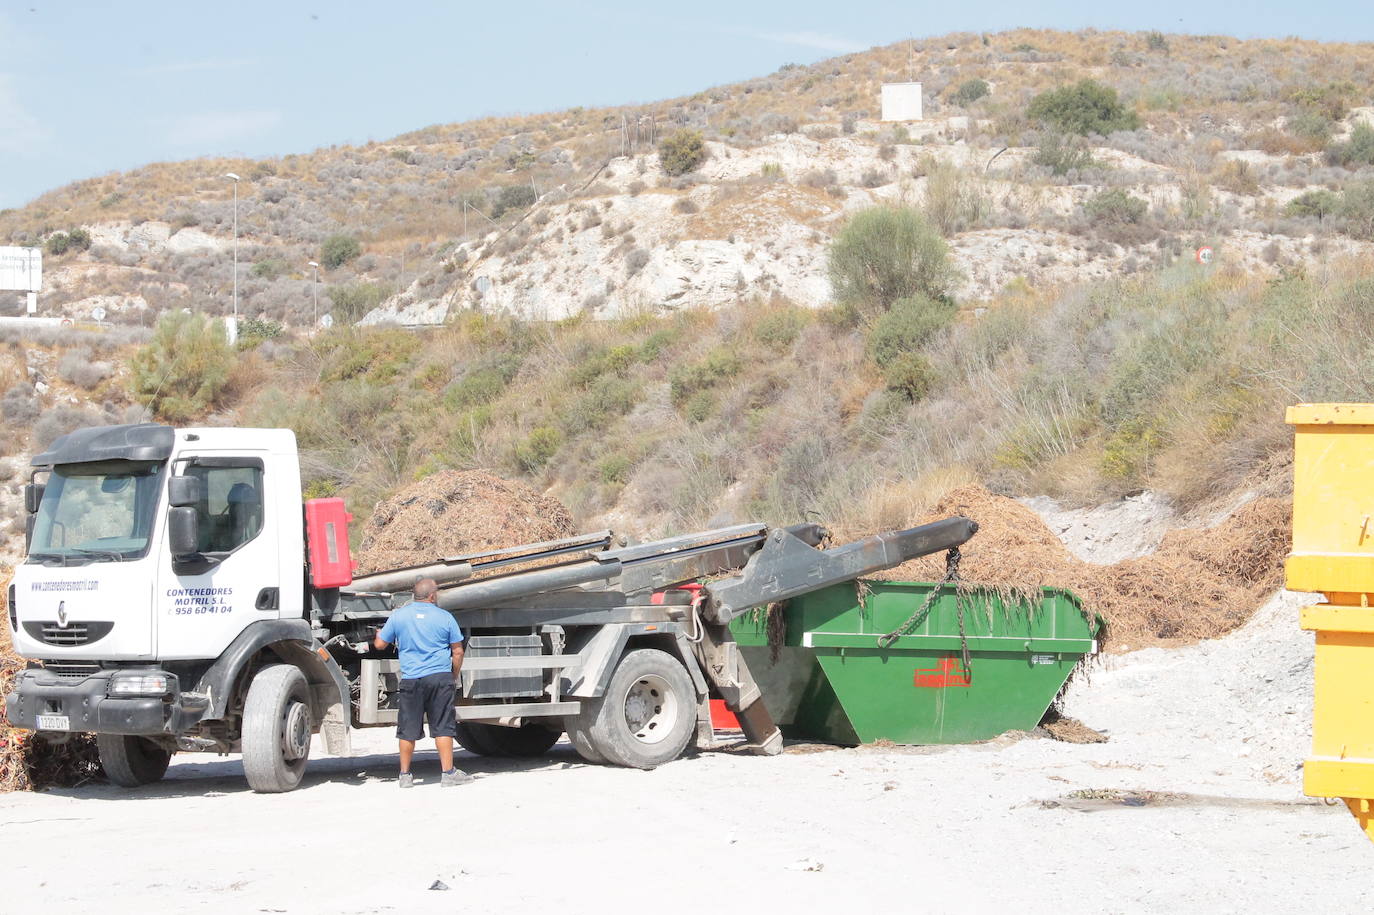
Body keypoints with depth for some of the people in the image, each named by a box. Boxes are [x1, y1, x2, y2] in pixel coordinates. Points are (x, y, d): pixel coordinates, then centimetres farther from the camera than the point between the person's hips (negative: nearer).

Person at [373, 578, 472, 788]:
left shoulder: (398, 616, 4)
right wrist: (454, 676, 17)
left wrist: (378, 634, 34)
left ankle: (405, 775, 12)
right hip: (440, 677, -1)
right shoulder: (445, 617, 1)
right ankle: (448, 772, 2)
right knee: (442, 727, 2)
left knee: (408, 730, 7)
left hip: (411, 679, 1)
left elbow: (380, 645, 11)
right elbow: (457, 651, 4)